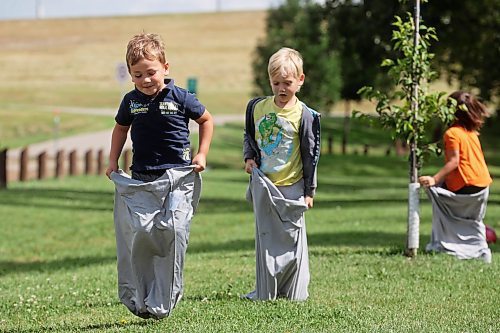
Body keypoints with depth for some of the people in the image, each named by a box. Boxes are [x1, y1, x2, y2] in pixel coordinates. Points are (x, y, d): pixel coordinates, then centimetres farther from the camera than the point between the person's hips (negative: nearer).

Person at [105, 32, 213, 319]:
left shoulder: (180, 98, -4)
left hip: (177, 178, -3)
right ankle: (137, 300, 4)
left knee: (173, 233, -12)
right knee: (138, 235, -7)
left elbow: (206, 120, 12)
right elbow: (121, 128, 26)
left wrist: (202, 154, 4)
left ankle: (161, 303, -5)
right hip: (140, 180, 3)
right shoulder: (131, 101, 6)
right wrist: (113, 161, 17)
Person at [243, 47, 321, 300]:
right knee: (265, 237, 9)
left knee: (292, 237, 3)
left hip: (291, 186, -3)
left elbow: (310, 154, -5)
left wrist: (309, 191, -5)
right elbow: (249, 135, 19)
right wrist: (249, 157, 1)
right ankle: (265, 291, 17)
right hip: (263, 186, 3)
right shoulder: (257, 107, 1)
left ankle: (295, 291, 14)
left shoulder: (304, 115, -9)